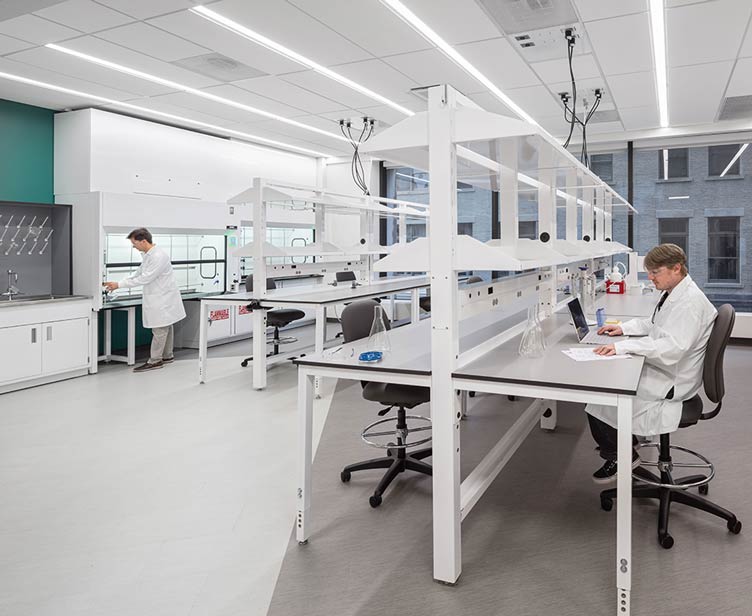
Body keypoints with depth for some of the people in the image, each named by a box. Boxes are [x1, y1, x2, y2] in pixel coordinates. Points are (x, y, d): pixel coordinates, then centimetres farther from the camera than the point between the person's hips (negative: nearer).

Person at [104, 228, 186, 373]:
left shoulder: (158, 256, -23)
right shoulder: (148, 254, 8)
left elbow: (145, 278, -23)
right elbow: (139, 272, 19)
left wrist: (120, 285, -17)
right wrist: (120, 283, 9)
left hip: (162, 299, -9)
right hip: (160, 297, 9)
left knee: (159, 330, -4)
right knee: (165, 327, 16)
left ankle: (155, 361, 2)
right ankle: (167, 356, 25)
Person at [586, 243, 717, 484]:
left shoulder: (691, 301, -23)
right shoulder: (673, 293, 8)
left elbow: (672, 348, -33)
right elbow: (653, 325, 25)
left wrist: (622, 346, -37)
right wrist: (623, 328, 9)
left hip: (671, 382, -10)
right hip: (658, 370, 10)